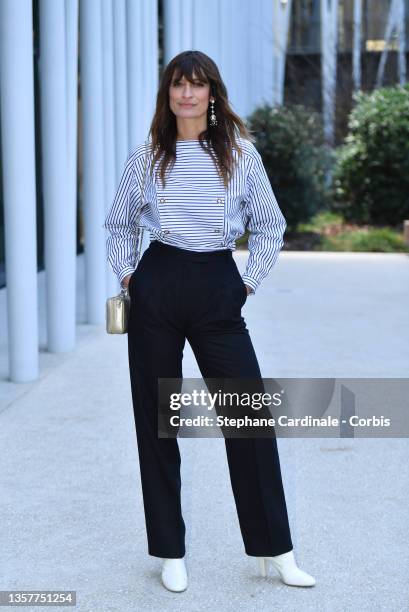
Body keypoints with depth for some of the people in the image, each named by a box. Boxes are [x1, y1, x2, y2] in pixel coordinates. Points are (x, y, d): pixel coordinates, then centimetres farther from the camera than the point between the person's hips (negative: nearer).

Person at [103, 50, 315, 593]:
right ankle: (170, 552, 19)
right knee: (155, 420, 5)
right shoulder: (146, 157, 5)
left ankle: (275, 550, 11)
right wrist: (127, 276, 7)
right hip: (156, 289, 1)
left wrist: (249, 283, 4)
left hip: (218, 291, -1)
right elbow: (119, 224, 18)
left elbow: (270, 226, 11)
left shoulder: (241, 154, 3)